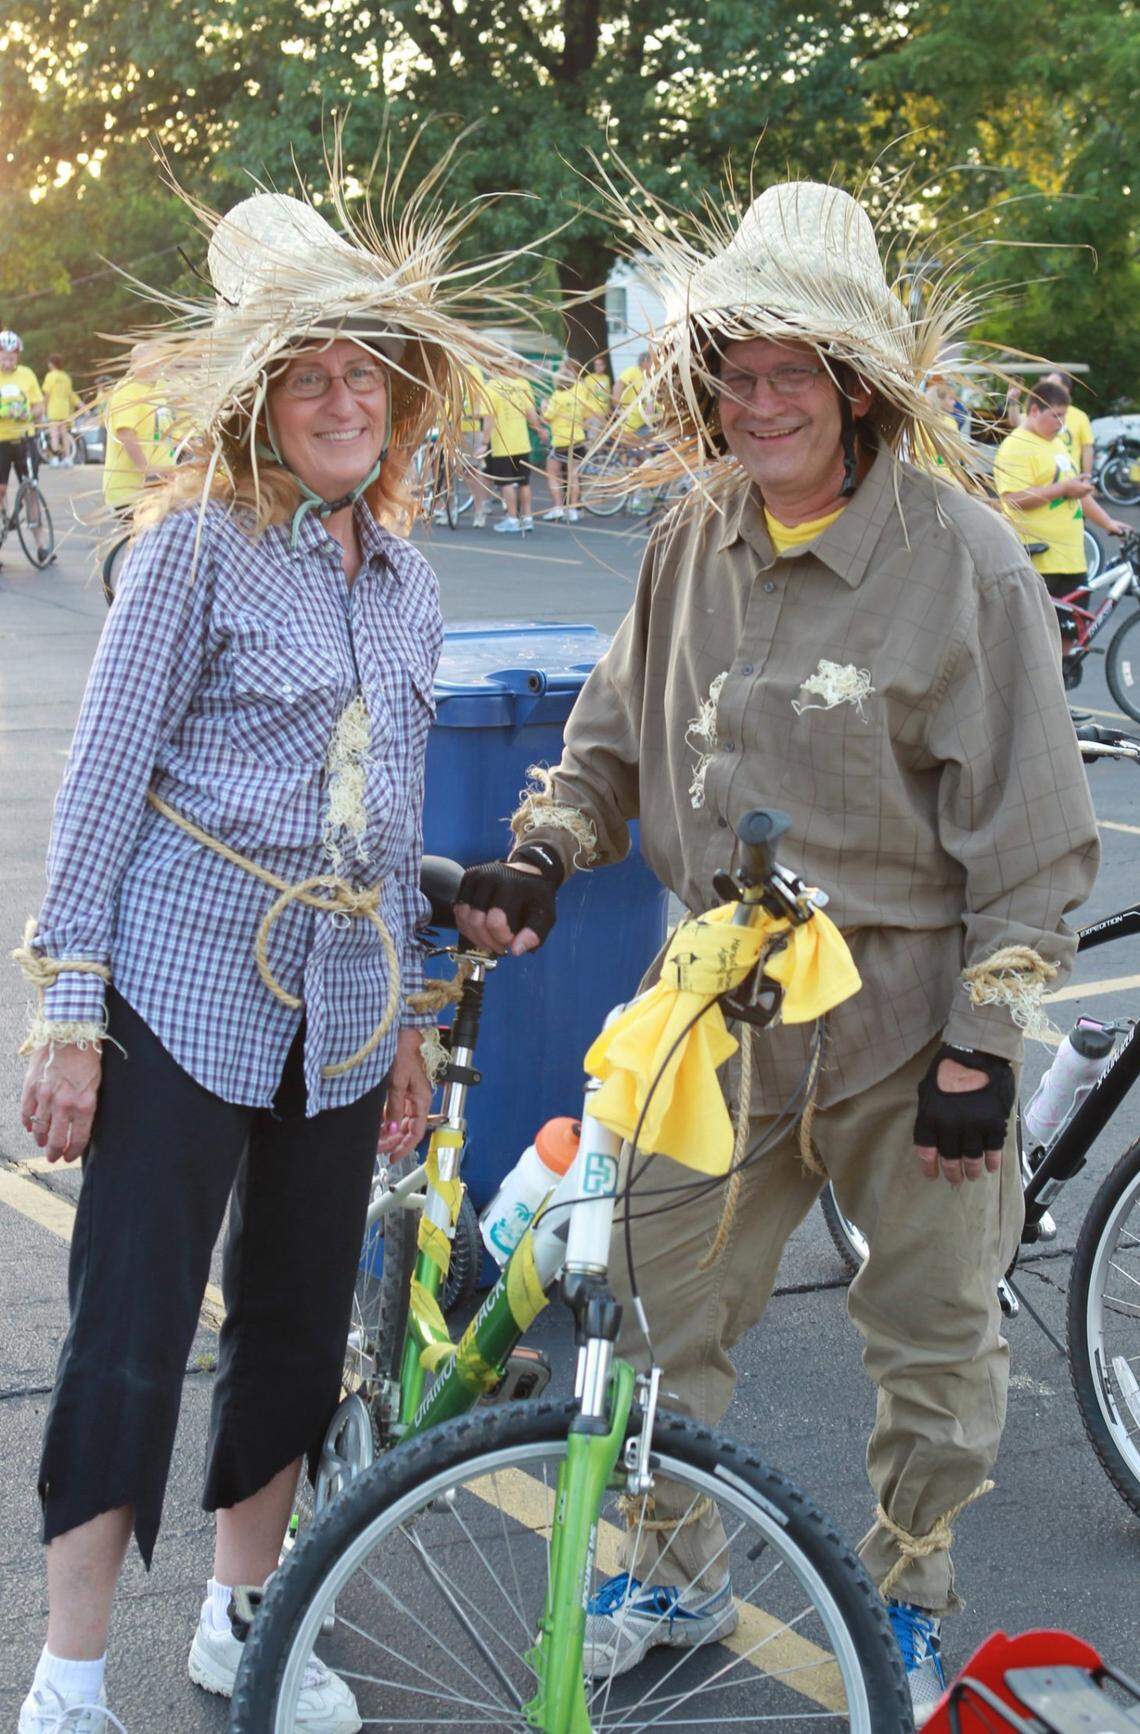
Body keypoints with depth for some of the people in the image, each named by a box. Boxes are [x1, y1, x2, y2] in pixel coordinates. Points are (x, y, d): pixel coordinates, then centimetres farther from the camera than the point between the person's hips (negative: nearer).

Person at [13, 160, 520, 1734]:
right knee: (132, 1328, -3)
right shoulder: (198, 540, -7)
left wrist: (406, 1016, 18)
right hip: (187, 978, -6)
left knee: (301, 1322, 13)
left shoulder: (403, 577, 12)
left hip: (341, 999, 6)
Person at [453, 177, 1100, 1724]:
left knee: (933, 1337, 11)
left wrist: (985, 1047, -12)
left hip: (908, 1016, -4)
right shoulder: (691, 546, 3)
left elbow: (1030, 835, -10)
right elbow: (613, 741, 18)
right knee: (656, 1305, 10)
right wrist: (541, 856, -1)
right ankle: (675, 1578, 34)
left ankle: (905, 1601, 35)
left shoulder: (961, 554, -11)